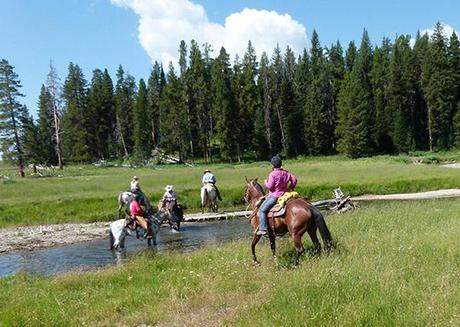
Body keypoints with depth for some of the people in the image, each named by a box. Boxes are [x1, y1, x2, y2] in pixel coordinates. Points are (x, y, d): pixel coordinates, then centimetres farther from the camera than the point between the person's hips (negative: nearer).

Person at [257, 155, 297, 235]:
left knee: (262, 210, -6)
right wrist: (291, 187, 21)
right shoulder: (286, 173, 6)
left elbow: (269, 186, -18)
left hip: (274, 196, -9)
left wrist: (266, 182, 2)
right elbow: (294, 179, 11)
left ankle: (263, 229, -15)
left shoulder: (273, 174, -17)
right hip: (284, 195, 9)